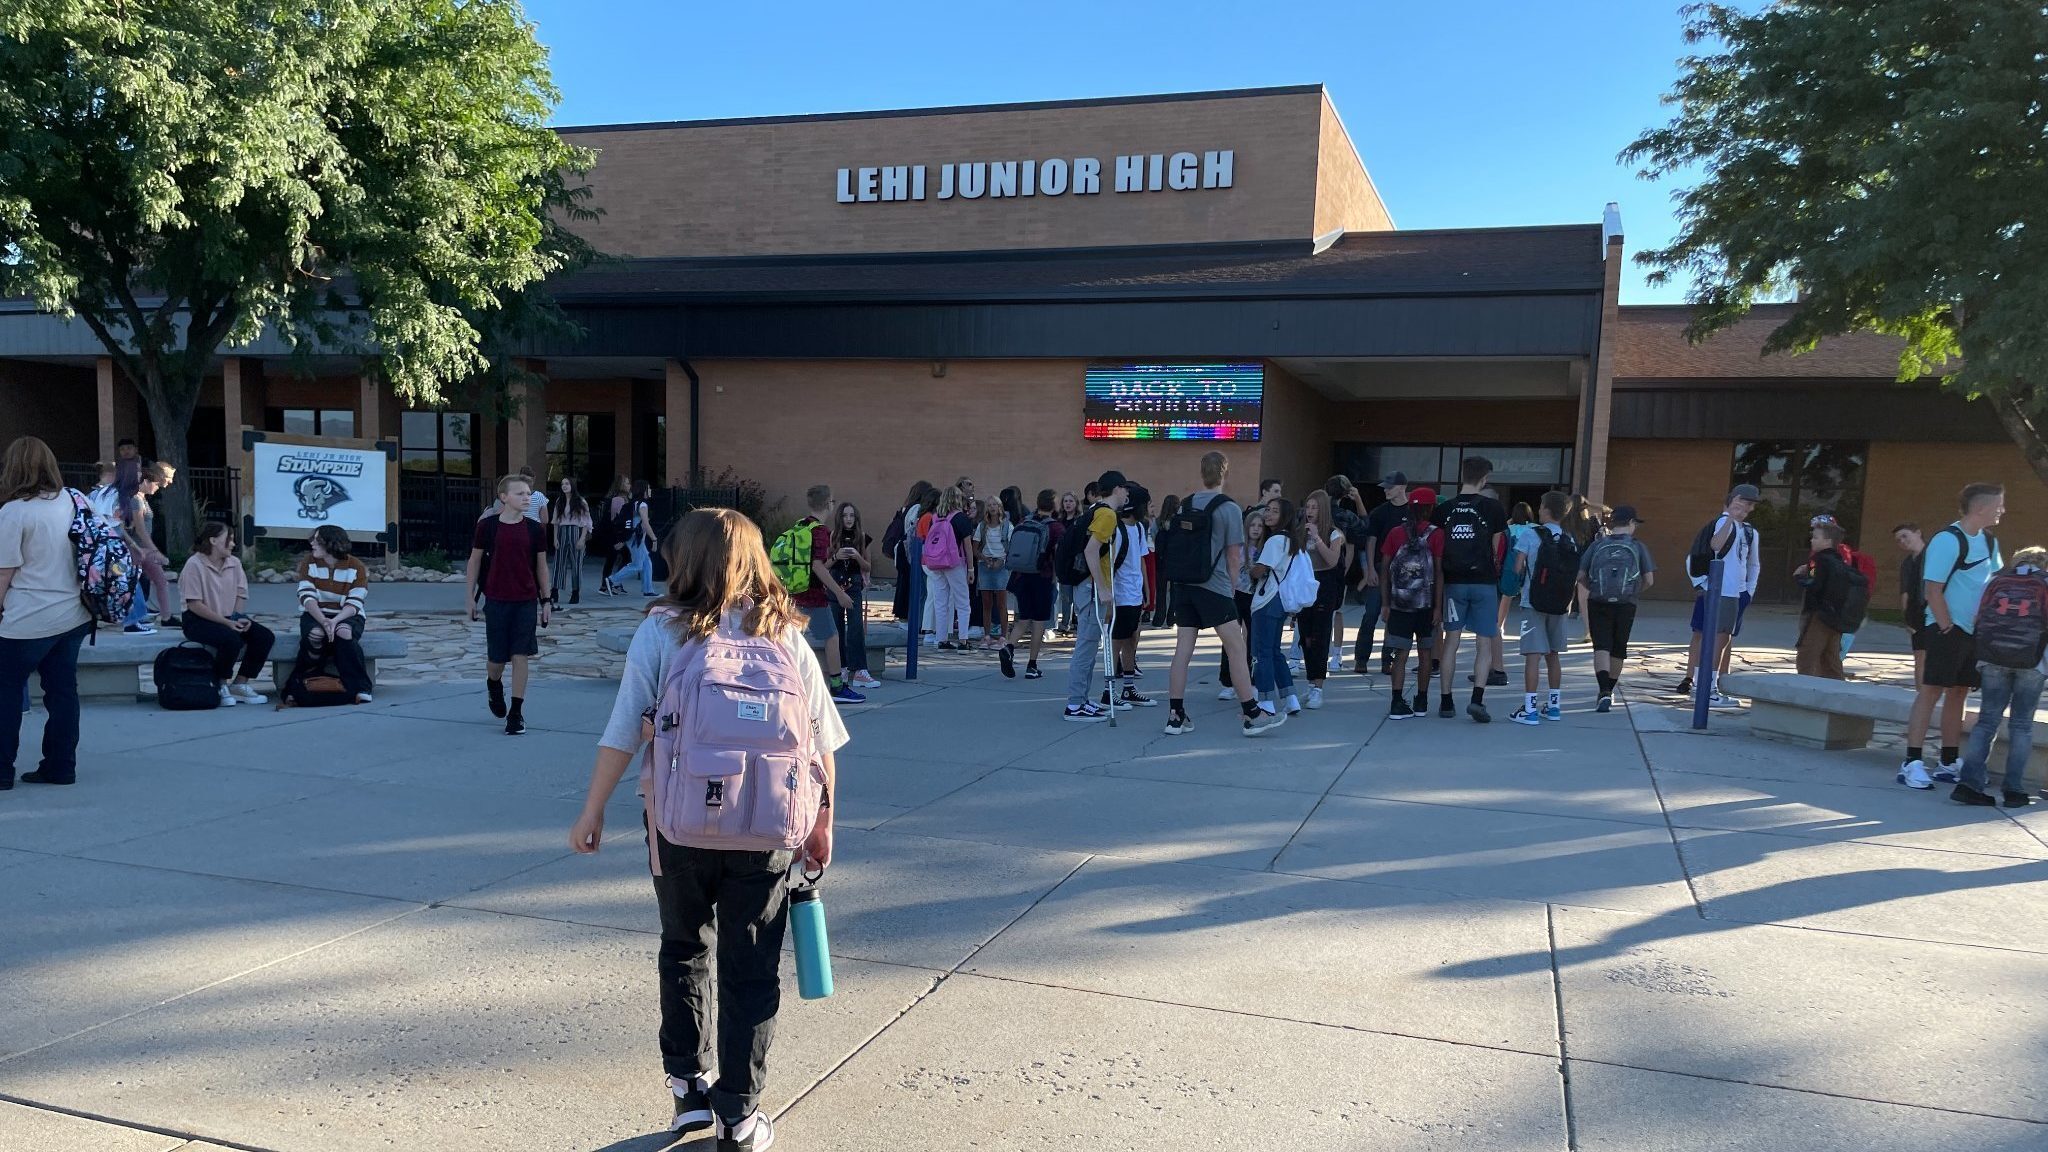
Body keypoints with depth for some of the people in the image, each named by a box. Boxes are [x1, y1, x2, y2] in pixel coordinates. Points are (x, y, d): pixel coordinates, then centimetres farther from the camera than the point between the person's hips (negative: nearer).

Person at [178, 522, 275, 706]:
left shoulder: (234, 563, 5)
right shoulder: (195, 565, -13)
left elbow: (241, 595, 11)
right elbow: (194, 604, -17)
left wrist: (239, 618, -9)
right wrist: (227, 623, -20)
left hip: (230, 618, 7)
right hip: (198, 621, -7)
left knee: (265, 636, -13)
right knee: (231, 639, -33)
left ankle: (239, 684, -2)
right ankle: (220, 687, -9)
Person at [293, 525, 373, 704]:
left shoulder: (356, 567, -5)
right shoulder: (309, 562, 0)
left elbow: (354, 604, -13)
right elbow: (307, 597, -11)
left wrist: (335, 621, -31)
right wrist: (323, 621, -28)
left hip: (347, 616, -1)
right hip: (315, 615, 1)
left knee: (344, 633, -36)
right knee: (315, 634, -34)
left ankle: (361, 689, -31)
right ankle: (299, 683, -12)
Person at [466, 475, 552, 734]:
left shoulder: (535, 529, 1)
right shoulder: (487, 526, -3)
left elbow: (541, 565, 8)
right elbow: (475, 561, 5)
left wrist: (545, 600, 7)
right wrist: (471, 597, 4)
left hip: (526, 601, 1)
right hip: (496, 601, -1)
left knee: (520, 656, -3)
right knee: (496, 657, 7)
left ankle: (516, 713, 4)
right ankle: (493, 686, 42)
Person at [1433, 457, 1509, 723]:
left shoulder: (1444, 509, 0)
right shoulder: (1493, 508, -5)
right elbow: (1497, 550, -1)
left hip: (1453, 582, 2)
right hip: (1484, 582, -2)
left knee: (1451, 640, 9)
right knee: (1485, 643, 4)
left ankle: (1446, 701, 10)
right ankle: (1477, 698, -9)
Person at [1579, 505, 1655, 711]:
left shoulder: (1598, 544, 4)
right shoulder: (1638, 547, 2)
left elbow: (1580, 576, 2)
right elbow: (1649, 580, 0)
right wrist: (1634, 592, 17)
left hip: (1598, 603, 0)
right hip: (1625, 605, 1)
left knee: (1601, 646, -5)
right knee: (1618, 649, 15)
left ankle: (1604, 691, -23)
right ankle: (1610, 690, 28)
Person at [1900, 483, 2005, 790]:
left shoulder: (1989, 541, 11)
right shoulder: (1948, 540, -14)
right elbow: (1933, 590, -17)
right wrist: (1947, 628, -16)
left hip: (1974, 630, 8)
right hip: (1947, 629, -8)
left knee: (1958, 693, 12)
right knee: (1931, 691, -8)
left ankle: (1949, 764, 20)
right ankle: (1911, 763, -7)